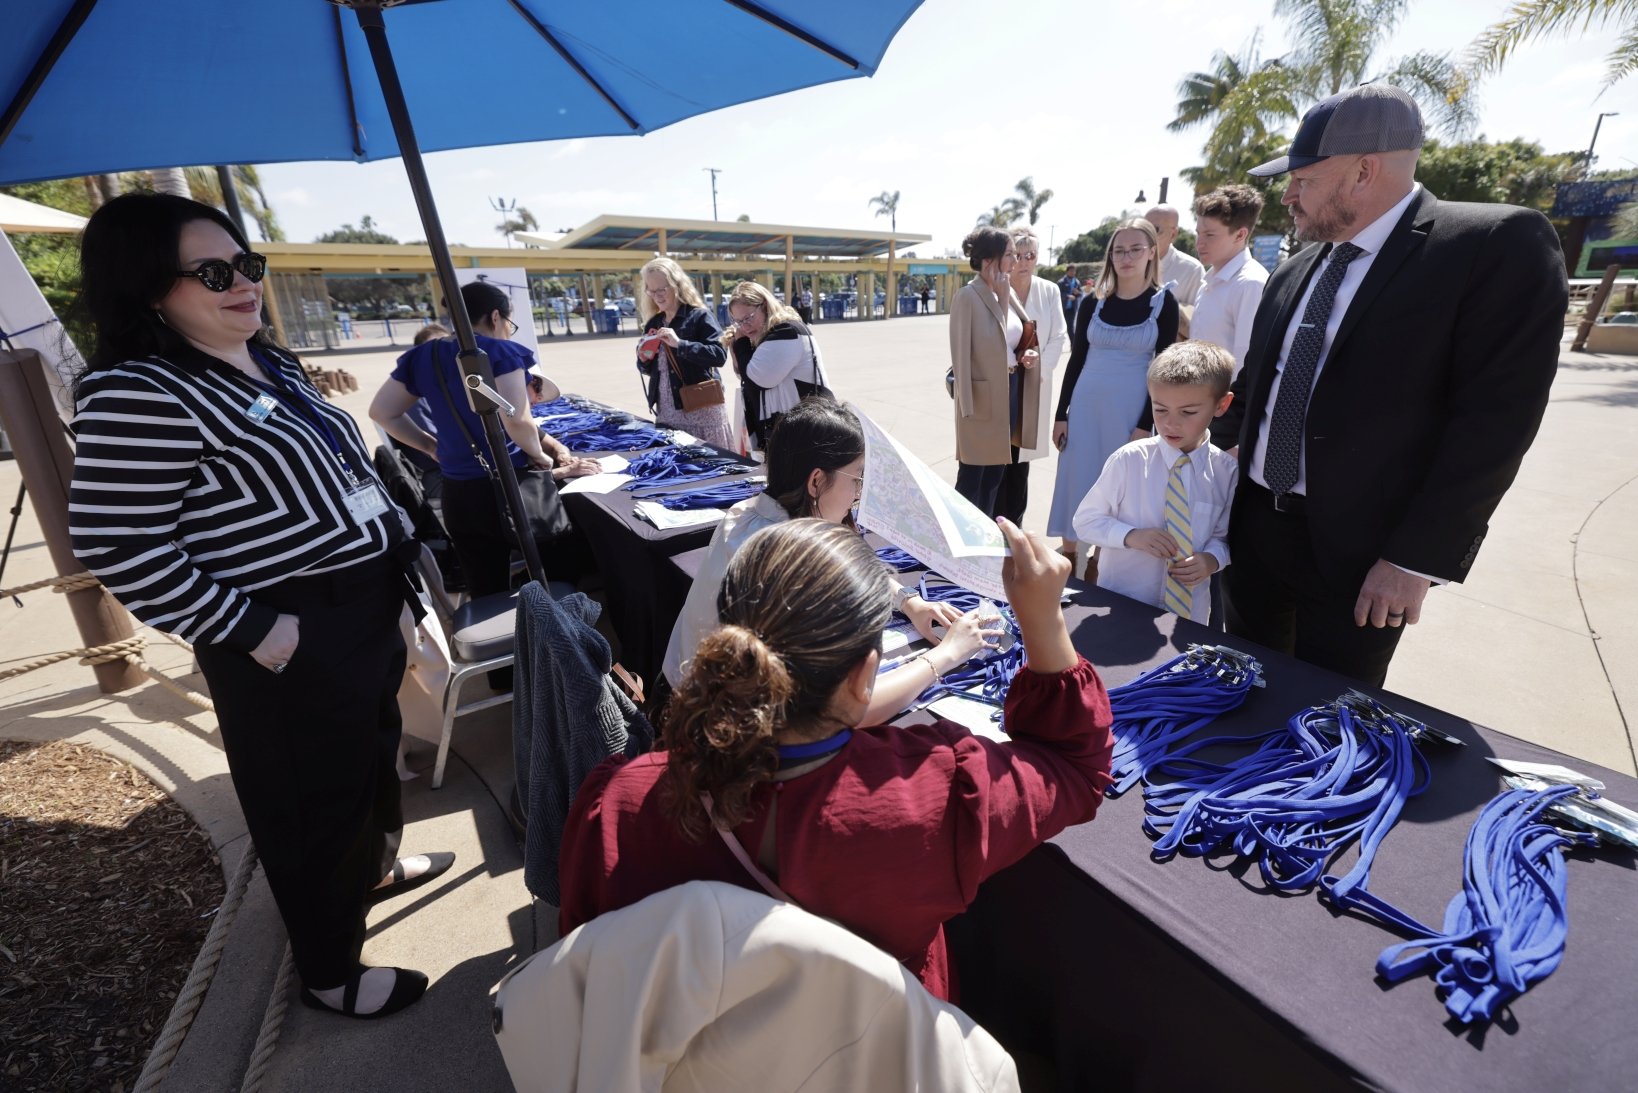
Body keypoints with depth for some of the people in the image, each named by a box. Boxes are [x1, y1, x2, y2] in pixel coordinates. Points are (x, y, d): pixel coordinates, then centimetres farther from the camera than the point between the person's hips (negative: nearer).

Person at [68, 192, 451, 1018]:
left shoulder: (268, 359, 9)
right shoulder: (137, 392, -18)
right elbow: (116, 548, -19)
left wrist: (396, 546, 16)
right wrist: (250, 628, -18)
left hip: (367, 606, 9)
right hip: (294, 641, -8)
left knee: (375, 755, 26)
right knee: (315, 802, 9)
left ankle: (375, 866, 53)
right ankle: (331, 972, 33)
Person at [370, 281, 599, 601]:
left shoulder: (423, 356, 9)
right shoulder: (500, 351, -9)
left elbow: (382, 412, 14)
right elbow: (516, 420, -20)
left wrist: (431, 446, 18)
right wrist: (543, 458, -4)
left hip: (458, 495, 8)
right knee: (568, 586, 8)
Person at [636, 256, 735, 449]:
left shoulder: (699, 316, -5)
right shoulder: (652, 324, 12)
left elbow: (719, 355, -17)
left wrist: (679, 344, -23)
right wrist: (643, 360, -3)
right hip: (666, 411, 5)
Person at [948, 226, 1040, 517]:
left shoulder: (1009, 293, 11)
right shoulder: (967, 297, -13)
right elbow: (961, 355, -15)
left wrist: (1029, 353, 0)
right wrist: (968, 404, -18)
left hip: (1012, 390, 8)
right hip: (983, 395, -8)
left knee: (995, 476, 16)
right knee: (971, 478, 3)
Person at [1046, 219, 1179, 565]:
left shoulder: (1164, 302, -2)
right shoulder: (1093, 302, 4)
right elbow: (1076, 360, 6)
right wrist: (1061, 415, 2)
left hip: (1132, 408, -2)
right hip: (1086, 404, 2)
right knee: (1076, 482, 6)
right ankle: (1067, 560, 21)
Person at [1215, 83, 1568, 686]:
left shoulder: (1497, 244, -9)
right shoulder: (1295, 270, 10)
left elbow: (1494, 418, -14)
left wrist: (1415, 560, -17)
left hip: (1355, 549, -5)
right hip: (1254, 525, 6)